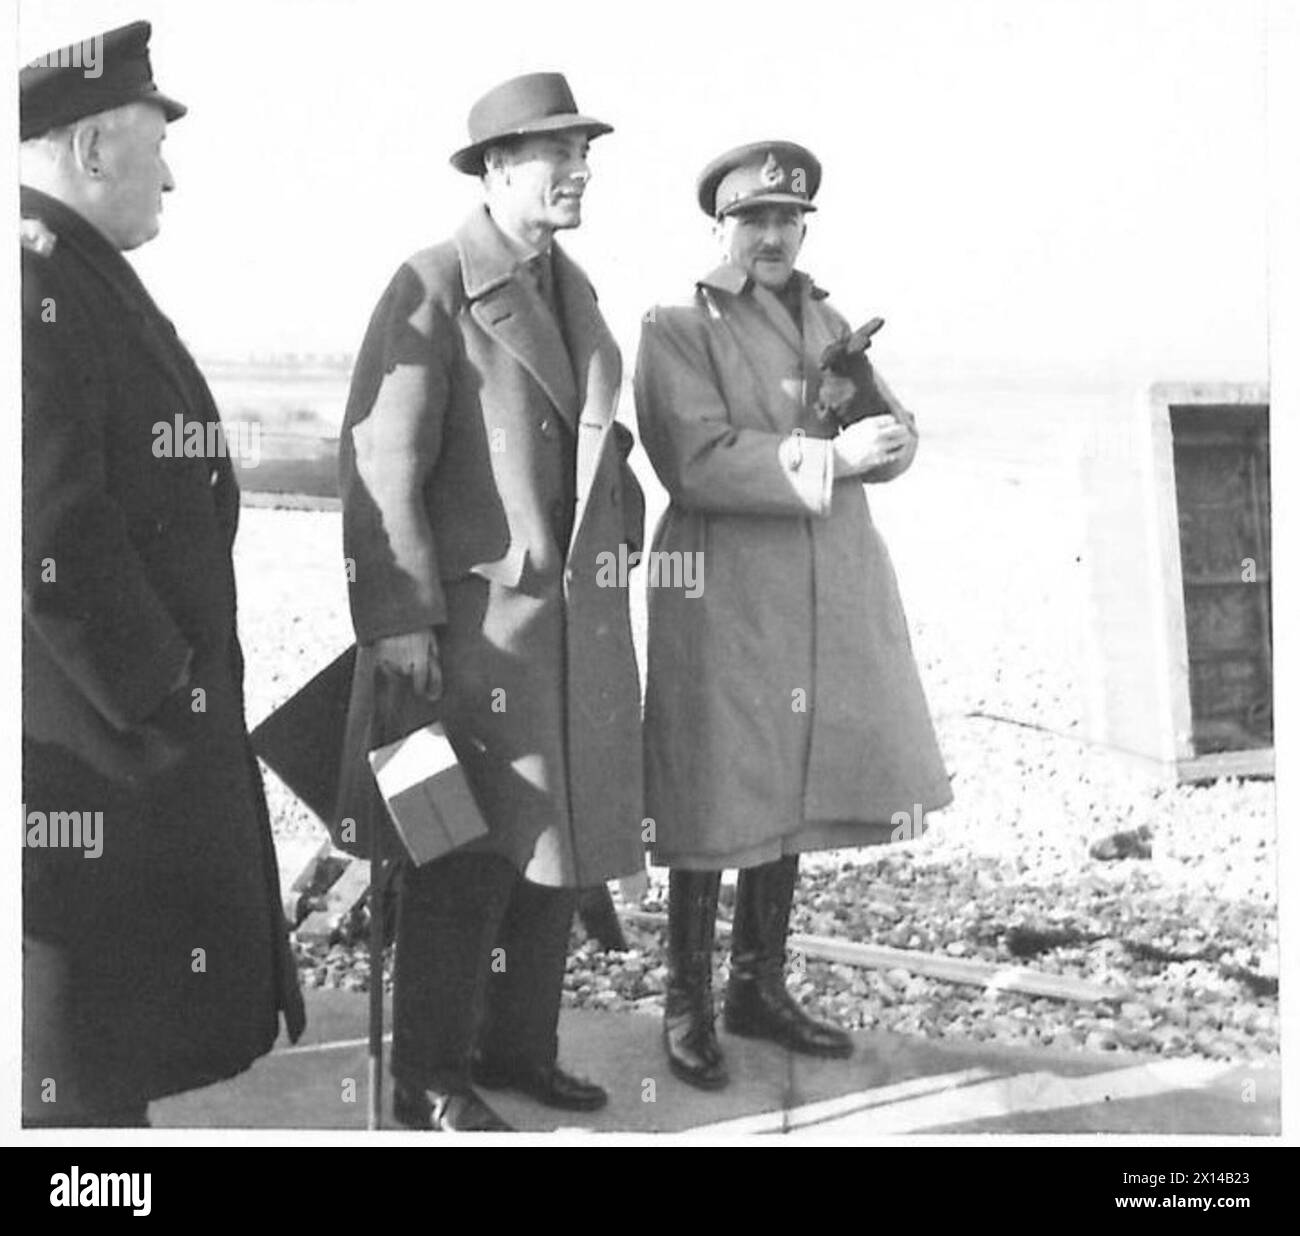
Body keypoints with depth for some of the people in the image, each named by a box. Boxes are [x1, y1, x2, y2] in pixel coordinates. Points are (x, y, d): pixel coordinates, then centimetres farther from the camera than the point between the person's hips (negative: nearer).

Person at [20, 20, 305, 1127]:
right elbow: (55, 534, -24)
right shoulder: (36, 284, -18)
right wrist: (159, 701, -16)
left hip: (158, 737, 10)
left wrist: (188, 684, 14)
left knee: (126, 1053, 20)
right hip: (90, 768, -10)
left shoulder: (91, 280, 15)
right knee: (79, 1079, 4)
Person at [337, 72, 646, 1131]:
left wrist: (616, 542, 14)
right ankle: (430, 1079, 9)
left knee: (558, 846, 12)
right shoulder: (432, 289, -9)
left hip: (577, 618, 8)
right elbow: (382, 464, -14)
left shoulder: (574, 291, 16)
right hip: (470, 615, -8)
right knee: (469, 856, -4)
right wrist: (398, 618, -19)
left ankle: (518, 1046, 26)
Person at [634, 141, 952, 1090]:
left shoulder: (831, 323, 17)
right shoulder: (676, 328, -4)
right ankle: (688, 1005, 12)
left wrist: (881, 431, -12)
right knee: (714, 807, -1)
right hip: (724, 598, -6)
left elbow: (900, 440, 12)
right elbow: (698, 459, -16)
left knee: (793, 796, 13)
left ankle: (761, 987, 27)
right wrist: (828, 455, -21)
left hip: (833, 600, 7)